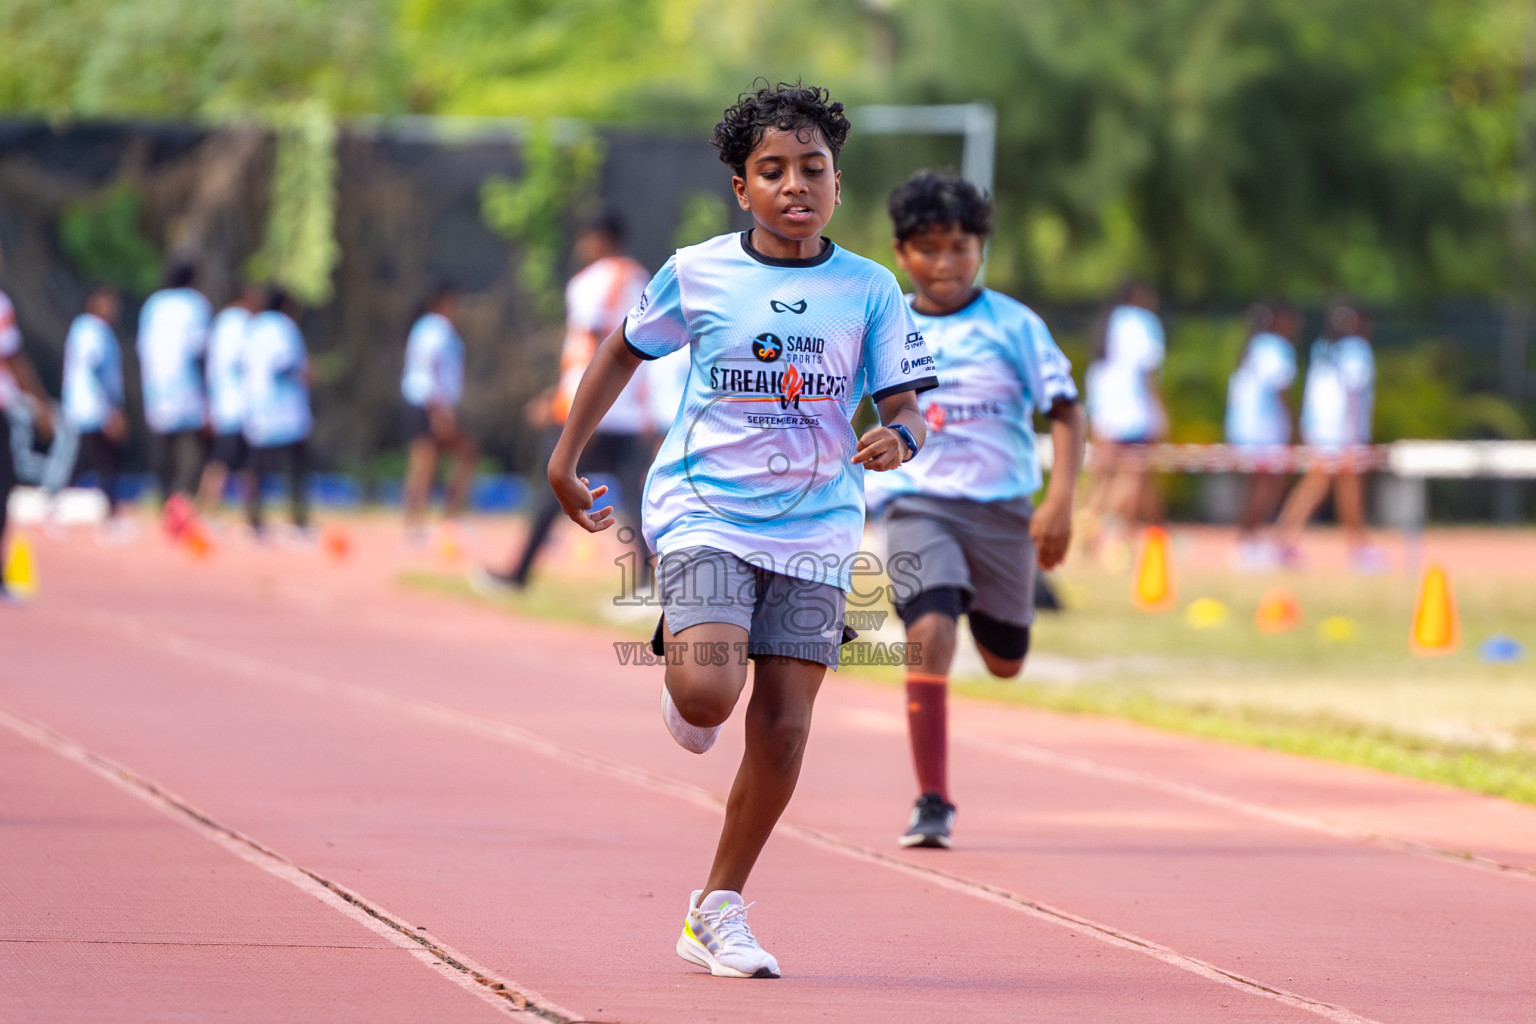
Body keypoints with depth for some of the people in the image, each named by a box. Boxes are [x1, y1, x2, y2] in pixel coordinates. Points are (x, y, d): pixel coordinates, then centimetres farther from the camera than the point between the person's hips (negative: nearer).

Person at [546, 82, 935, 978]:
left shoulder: (870, 290, 0)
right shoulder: (697, 274, -1)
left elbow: (905, 403, 1)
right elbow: (625, 349, 15)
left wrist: (899, 437, -24)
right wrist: (566, 460, 16)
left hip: (815, 530, 2)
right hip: (705, 510, -2)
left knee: (782, 727, -1)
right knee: (708, 694, -23)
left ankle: (718, 913, 14)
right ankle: (680, 689, 17)